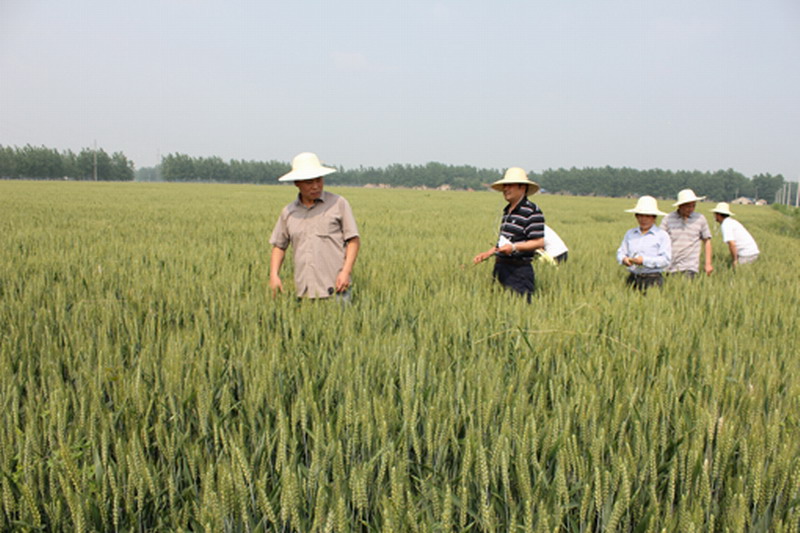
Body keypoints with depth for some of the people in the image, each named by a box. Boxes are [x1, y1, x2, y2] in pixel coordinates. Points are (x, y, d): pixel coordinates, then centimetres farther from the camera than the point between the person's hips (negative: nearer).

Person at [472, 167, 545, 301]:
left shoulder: (532, 212, -10)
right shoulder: (507, 211, 17)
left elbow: (539, 242, -15)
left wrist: (514, 247, -24)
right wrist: (488, 253, 18)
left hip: (519, 270, -8)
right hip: (501, 267, 9)